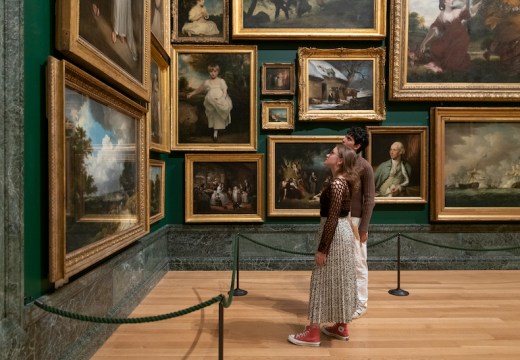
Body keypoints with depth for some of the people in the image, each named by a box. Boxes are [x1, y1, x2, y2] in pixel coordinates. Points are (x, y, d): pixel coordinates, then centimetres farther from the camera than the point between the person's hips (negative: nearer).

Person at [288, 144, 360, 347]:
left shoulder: (337, 184, -20)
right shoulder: (344, 181, 10)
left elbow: (332, 218, -23)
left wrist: (322, 249, -20)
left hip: (336, 235, -10)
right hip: (343, 232, 10)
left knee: (324, 281, -2)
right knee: (339, 281, 16)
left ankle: (313, 333, 9)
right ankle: (341, 327, 29)